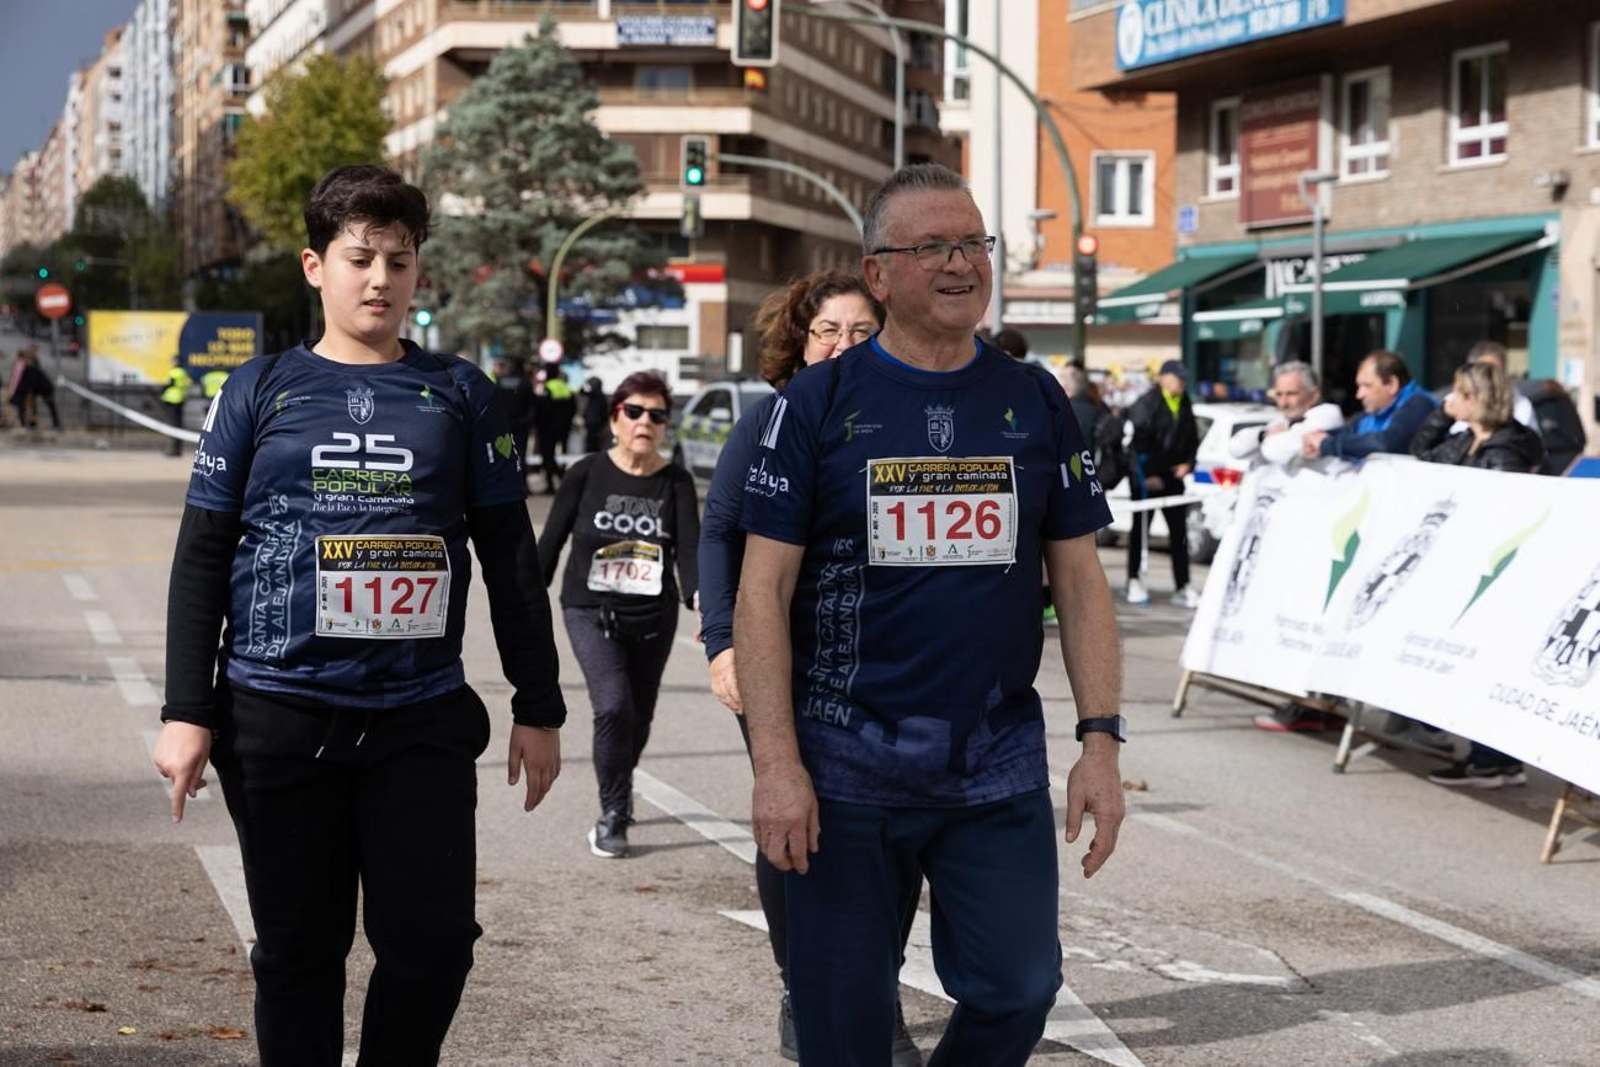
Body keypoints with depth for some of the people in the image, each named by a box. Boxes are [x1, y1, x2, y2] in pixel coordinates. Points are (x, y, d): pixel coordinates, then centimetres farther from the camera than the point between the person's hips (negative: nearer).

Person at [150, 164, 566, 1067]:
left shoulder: (460, 396, 7)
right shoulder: (263, 391, 5)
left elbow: (511, 559, 9)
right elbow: (203, 559, 5)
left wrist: (539, 708, 7)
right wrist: (188, 711, -2)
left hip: (423, 717, 1)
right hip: (280, 714, 0)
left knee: (434, 941, -3)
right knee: (299, 952, 6)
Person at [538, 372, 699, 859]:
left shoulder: (676, 483, -4)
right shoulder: (586, 474, -8)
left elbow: (690, 549, -15)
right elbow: (551, 541, 0)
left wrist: (699, 598, -34)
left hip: (653, 619, 3)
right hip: (590, 613, -2)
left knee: (638, 718, 14)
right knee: (613, 705, -21)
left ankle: (619, 788, 44)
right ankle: (613, 816, -7)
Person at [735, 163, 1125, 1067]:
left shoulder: (1036, 404, 6)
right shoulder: (818, 405, -2)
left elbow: (1080, 581, 8)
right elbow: (764, 589, -5)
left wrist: (1103, 740, -1)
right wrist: (776, 763, -12)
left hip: (1001, 769, 2)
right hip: (847, 769, -2)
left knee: (1019, 991, 1)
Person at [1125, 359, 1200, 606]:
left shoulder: (1185, 405, 10)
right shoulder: (1145, 405, -12)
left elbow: (1192, 439, 18)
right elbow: (1138, 442, -16)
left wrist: (1187, 463, 1)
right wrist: (1148, 475, -19)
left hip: (1172, 475, 6)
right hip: (1145, 477, -6)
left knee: (1179, 530, 4)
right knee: (1141, 528, 3)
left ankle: (1182, 587, 7)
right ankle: (1135, 581, 12)